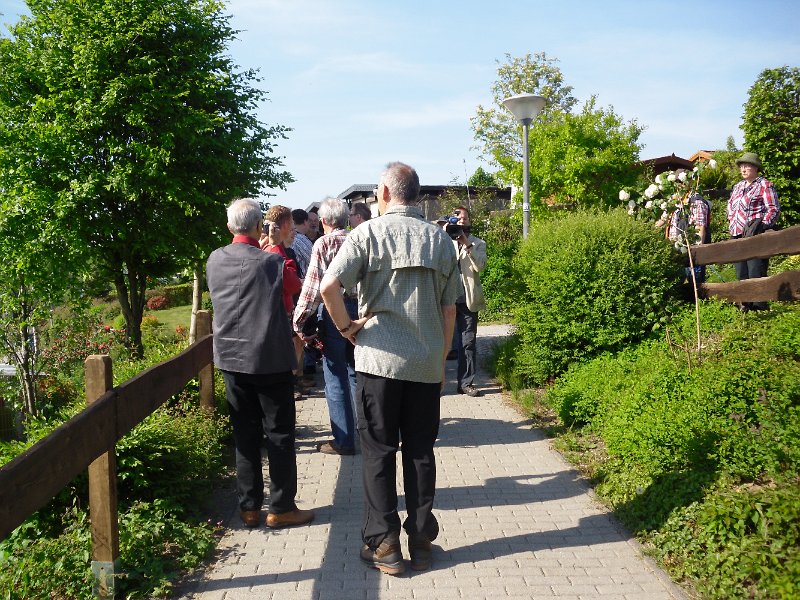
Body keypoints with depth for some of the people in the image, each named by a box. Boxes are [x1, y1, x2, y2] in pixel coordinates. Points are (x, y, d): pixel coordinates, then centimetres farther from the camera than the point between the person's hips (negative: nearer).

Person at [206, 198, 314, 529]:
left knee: (245, 434, 12)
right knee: (279, 434, 5)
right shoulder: (271, 261, -14)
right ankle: (281, 508, 10)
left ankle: (249, 507, 17)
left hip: (231, 358, 5)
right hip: (270, 359, -5)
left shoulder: (214, 261, 1)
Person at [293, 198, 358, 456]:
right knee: (356, 373, 18)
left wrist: (299, 321, -9)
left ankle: (344, 441, 7)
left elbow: (313, 286, -13)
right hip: (361, 310, 5)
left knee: (336, 377, 3)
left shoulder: (324, 243, -8)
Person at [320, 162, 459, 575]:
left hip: (379, 359, -3)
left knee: (378, 453, 6)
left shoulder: (369, 232, -4)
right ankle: (421, 541, 18)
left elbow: (328, 286, -18)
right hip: (427, 365, 3)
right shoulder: (441, 239, 7)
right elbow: (449, 310, 9)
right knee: (420, 452, 11)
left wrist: (346, 326, -3)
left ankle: (384, 545, 12)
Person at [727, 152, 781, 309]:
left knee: (756, 273, -10)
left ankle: (759, 306, -4)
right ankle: (746, 304, 20)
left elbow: (774, 209, -9)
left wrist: (762, 224, -21)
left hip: (755, 236, -8)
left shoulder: (764, 185, -3)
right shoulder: (738, 186, 19)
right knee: (741, 274, 11)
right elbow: (730, 204, 32)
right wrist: (731, 221, 18)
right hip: (737, 236, 8)